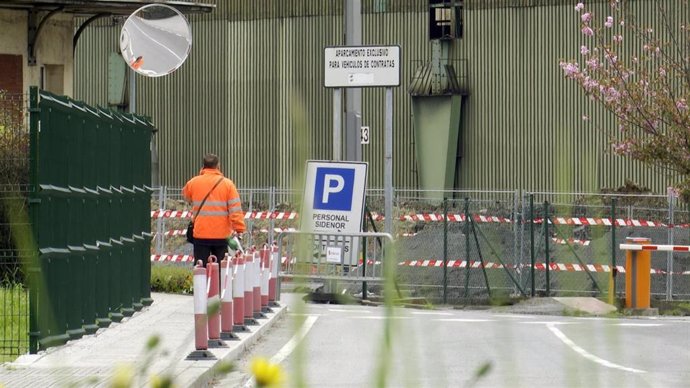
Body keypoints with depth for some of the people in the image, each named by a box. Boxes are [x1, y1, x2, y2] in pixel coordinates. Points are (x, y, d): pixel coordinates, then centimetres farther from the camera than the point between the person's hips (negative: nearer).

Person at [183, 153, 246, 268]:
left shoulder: (193, 183, 1)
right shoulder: (227, 184, -4)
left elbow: (186, 196, 24)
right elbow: (235, 210, -9)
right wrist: (239, 229, -7)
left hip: (200, 234, 1)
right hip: (222, 235, -1)